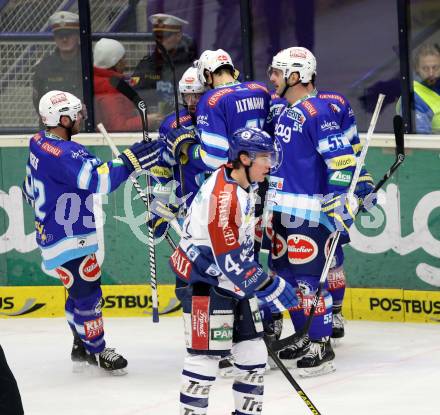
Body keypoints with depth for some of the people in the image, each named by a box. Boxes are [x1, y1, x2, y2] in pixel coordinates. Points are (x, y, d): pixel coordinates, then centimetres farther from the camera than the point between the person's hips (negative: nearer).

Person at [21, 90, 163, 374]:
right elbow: (98, 180, -34)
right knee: (88, 294, -2)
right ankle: (97, 351, 10)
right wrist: (131, 160, -32)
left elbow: (32, 190, 19)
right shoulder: (62, 153, -27)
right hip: (67, 241, -11)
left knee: (82, 290, 20)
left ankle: (82, 348, 30)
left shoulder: (40, 145, 6)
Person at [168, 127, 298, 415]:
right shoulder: (222, 194, -24)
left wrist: (258, 280, 23)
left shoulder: (243, 188, 8)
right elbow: (229, 257, -27)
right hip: (206, 285, -10)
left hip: (234, 283, 10)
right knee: (206, 355, -8)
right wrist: (269, 288, -25)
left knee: (253, 352, 11)